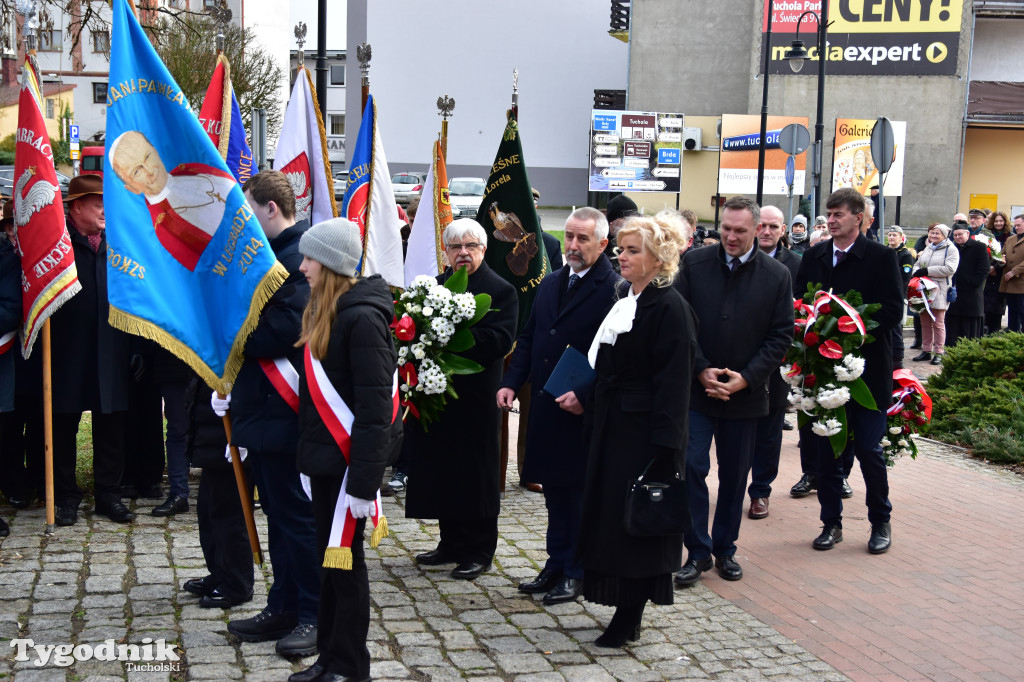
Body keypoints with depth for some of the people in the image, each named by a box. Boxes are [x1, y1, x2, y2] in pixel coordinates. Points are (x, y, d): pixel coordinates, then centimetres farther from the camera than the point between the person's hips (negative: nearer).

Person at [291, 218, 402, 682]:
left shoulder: (361, 317, -18)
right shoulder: (323, 310, 10)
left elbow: (374, 407, -21)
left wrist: (363, 480, -22)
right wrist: (311, 454, 13)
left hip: (350, 456, -8)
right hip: (325, 453, 9)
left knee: (344, 558, 2)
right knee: (329, 557, 14)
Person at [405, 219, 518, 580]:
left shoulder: (501, 291, -5)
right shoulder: (435, 286, 13)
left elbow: (501, 340, -17)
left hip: (476, 398, -6)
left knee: (475, 473, 2)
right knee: (442, 471, 12)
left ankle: (479, 551, 14)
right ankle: (452, 543, 26)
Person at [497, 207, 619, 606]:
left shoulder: (613, 290, -12)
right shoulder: (550, 284, 12)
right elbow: (528, 338, 17)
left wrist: (584, 395, -22)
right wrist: (512, 382, 5)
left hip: (584, 411, -7)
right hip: (545, 408, 7)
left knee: (579, 491, 5)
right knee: (554, 488, 16)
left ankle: (575, 572, 18)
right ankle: (556, 564, 29)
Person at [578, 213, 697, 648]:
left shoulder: (669, 307, -15)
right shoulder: (622, 298, 11)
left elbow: (673, 381, -19)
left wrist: (664, 446, -22)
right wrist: (591, 406, 12)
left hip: (644, 431, -9)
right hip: (611, 426, 9)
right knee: (610, 515, 13)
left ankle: (630, 617, 13)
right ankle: (626, 611, 25)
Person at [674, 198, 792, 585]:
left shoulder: (777, 275, -1)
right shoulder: (694, 264, -1)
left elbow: (781, 335, 0)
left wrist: (746, 378, -10)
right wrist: (701, 370, -11)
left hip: (745, 394, 1)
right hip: (696, 389, -1)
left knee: (735, 476, 10)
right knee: (691, 467, -6)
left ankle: (725, 549, 26)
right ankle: (698, 552, 7)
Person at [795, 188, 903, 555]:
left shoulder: (881, 257, -5)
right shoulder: (814, 256, 7)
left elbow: (893, 311, -10)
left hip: (866, 369, -3)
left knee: (869, 449, 3)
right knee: (826, 451, 9)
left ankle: (881, 522, 22)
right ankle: (831, 523, 21)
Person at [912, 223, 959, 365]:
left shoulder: (951, 250, -3)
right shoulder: (928, 248, 19)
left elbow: (949, 268, -16)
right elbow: (918, 264, 20)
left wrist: (927, 271, -16)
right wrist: (917, 272, -4)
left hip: (939, 291, -6)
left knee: (938, 323, -2)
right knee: (925, 322, 9)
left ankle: (938, 353, 3)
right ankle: (926, 351, 16)